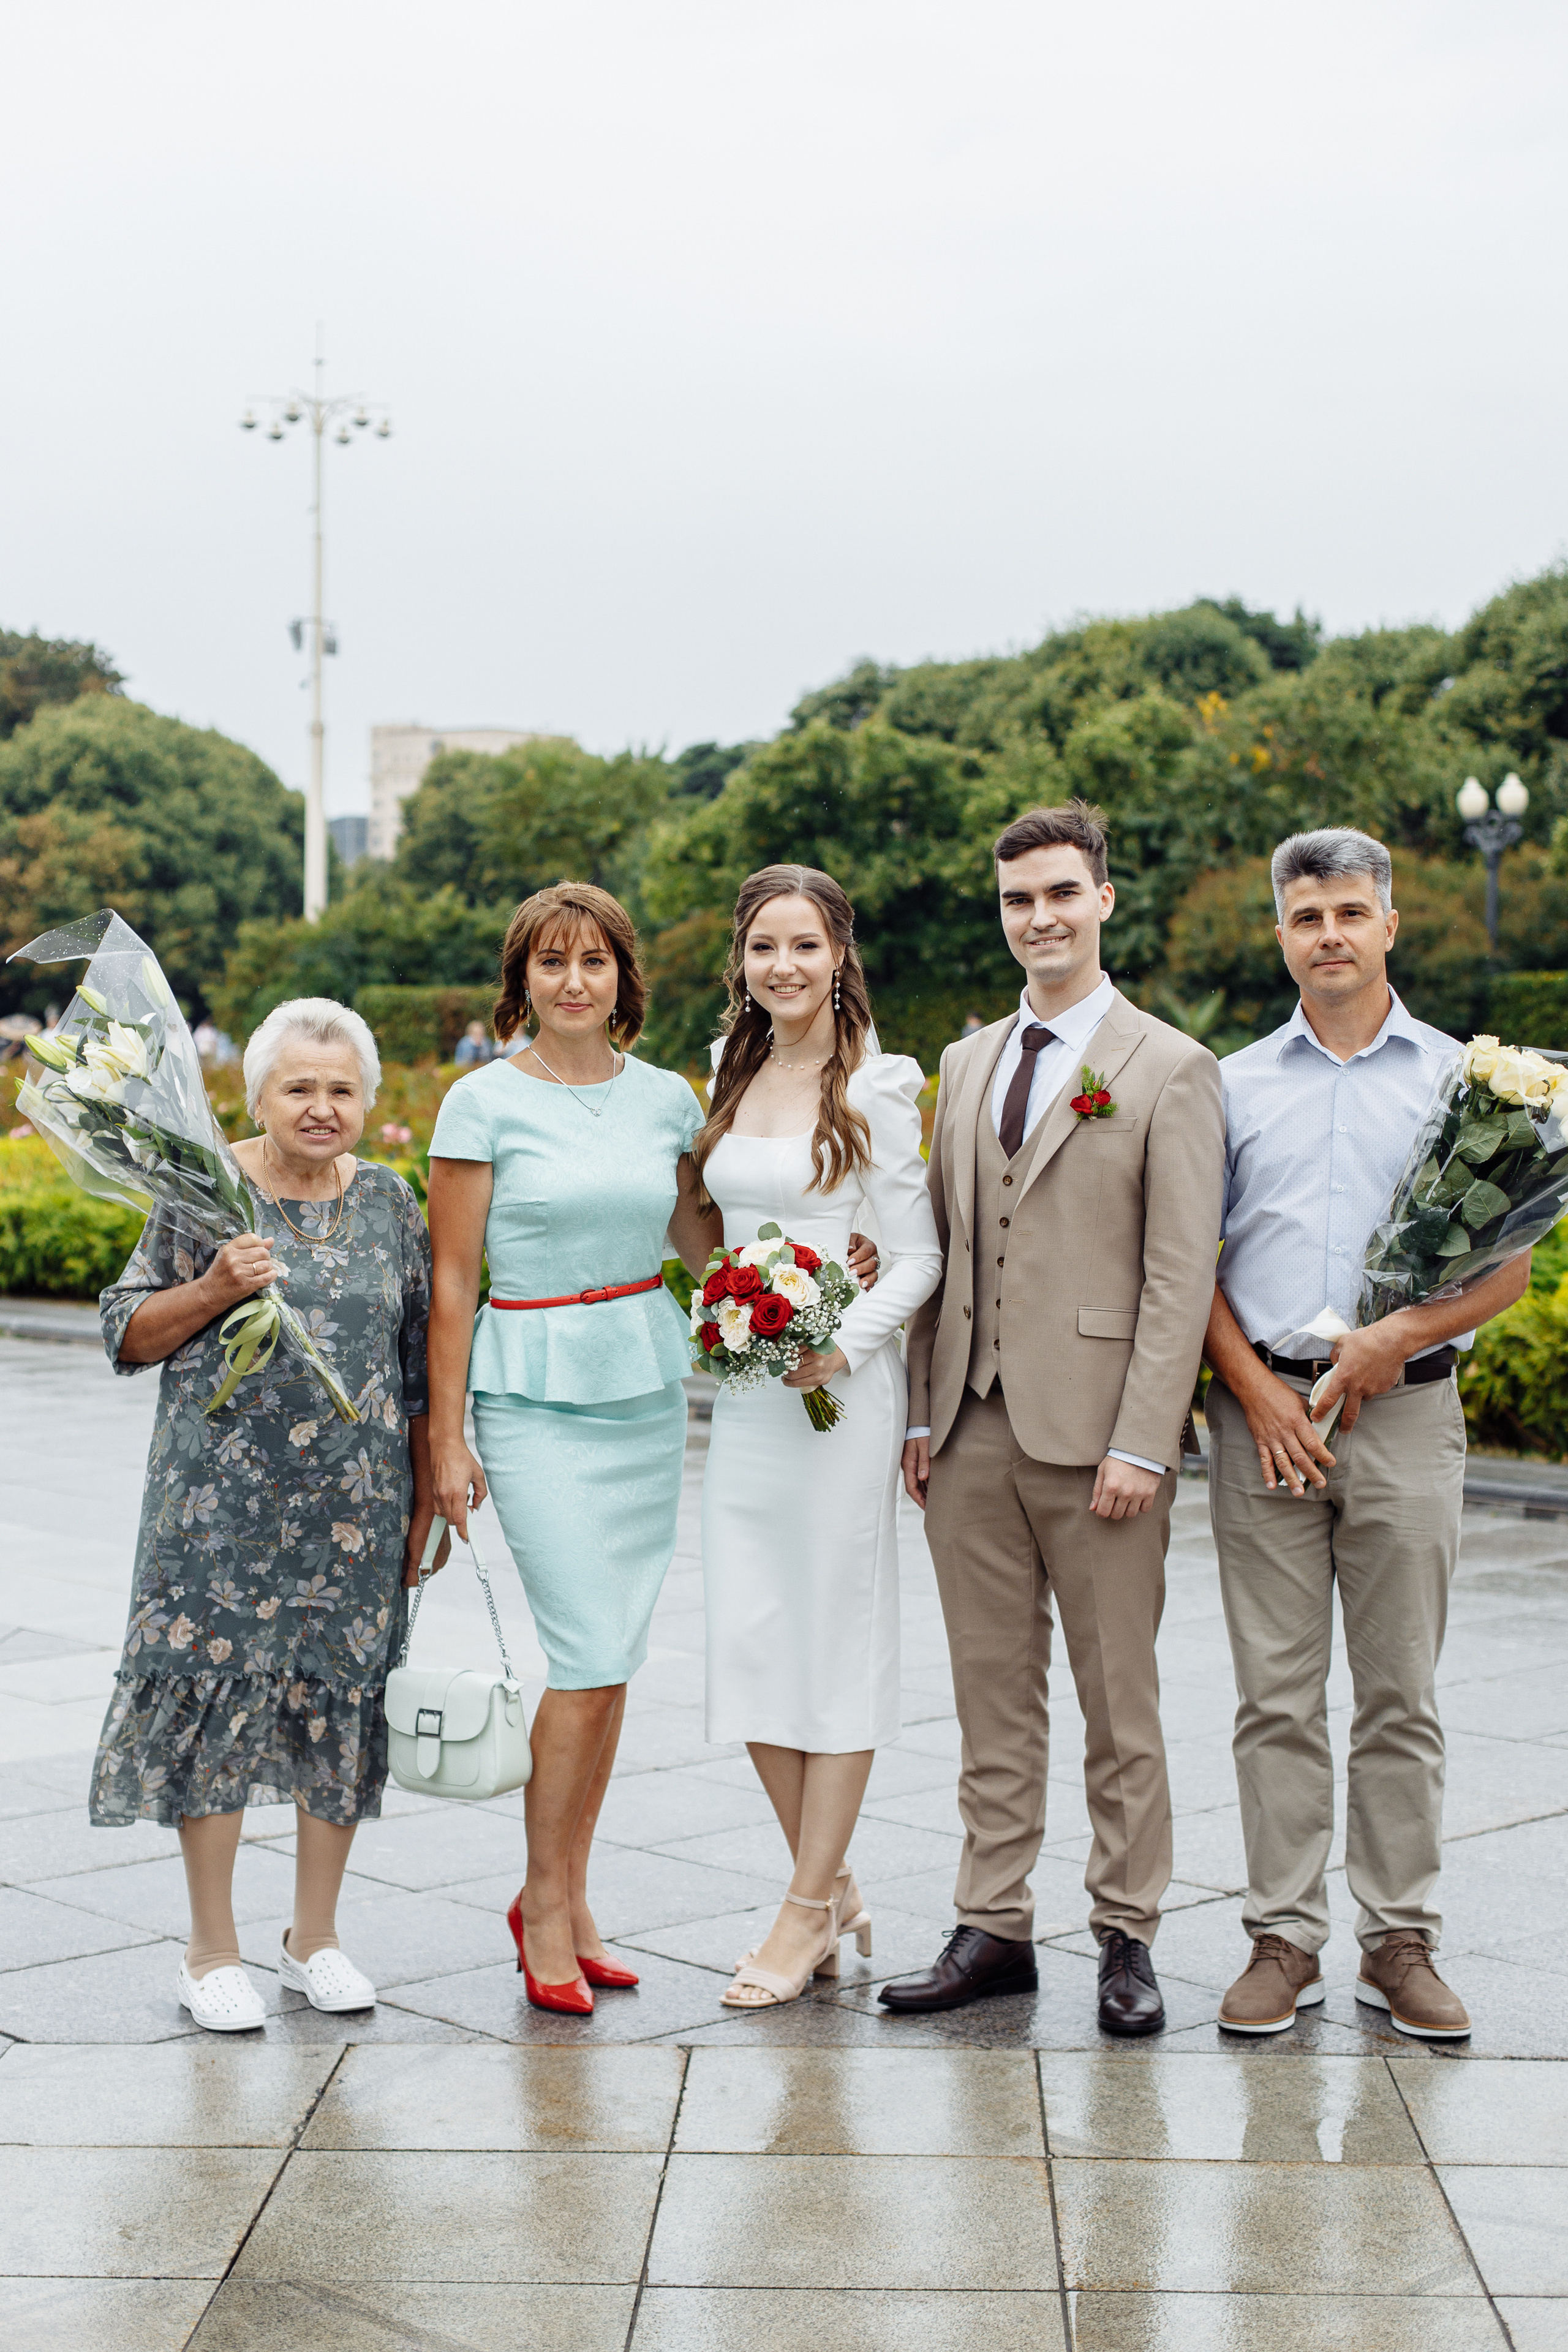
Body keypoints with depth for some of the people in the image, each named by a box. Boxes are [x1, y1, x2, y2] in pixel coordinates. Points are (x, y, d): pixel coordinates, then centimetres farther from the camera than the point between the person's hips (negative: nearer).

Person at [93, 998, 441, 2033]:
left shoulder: (390, 1202, 7)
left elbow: (422, 1362, 11)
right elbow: (127, 1334, 0)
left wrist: (425, 1501, 8)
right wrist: (215, 1289, -17)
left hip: (356, 1504, 3)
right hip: (223, 1500, -3)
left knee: (341, 1698, 7)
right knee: (213, 1694, -1)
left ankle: (316, 1935, 23)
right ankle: (213, 1950, 13)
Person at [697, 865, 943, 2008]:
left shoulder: (877, 1083, -7)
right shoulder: (732, 1076, 12)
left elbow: (918, 1257, -8)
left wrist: (842, 1344, -20)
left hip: (841, 1389, -6)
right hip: (743, 1390, 6)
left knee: (838, 1639, 1)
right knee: (751, 1641, 6)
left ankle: (810, 1909, 11)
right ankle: (836, 1888, 20)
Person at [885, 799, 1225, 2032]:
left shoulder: (1171, 1070, -3)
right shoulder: (966, 1065, 15)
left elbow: (1181, 1274, -8)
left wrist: (1141, 1444, -14)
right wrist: (922, 1411, 9)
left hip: (1094, 1428, -5)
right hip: (972, 1430, 5)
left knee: (1119, 1699, 4)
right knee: (993, 1693, 11)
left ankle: (1128, 1937, 17)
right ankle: (994, 1927, 20)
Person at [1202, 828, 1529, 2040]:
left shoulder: (1460, 1078, 8)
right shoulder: (1234, 1084, 11)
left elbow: (1509, 1265, 5)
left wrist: (1402, 1335, -11)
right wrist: (1257, 1390, -6)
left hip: (1407, 1411, -1)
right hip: (1263, 1410, 1)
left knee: (1402, 1695, 3)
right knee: (1277, 1695, 2)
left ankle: (1402, 1942, 12)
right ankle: (1286, 1940, 10)